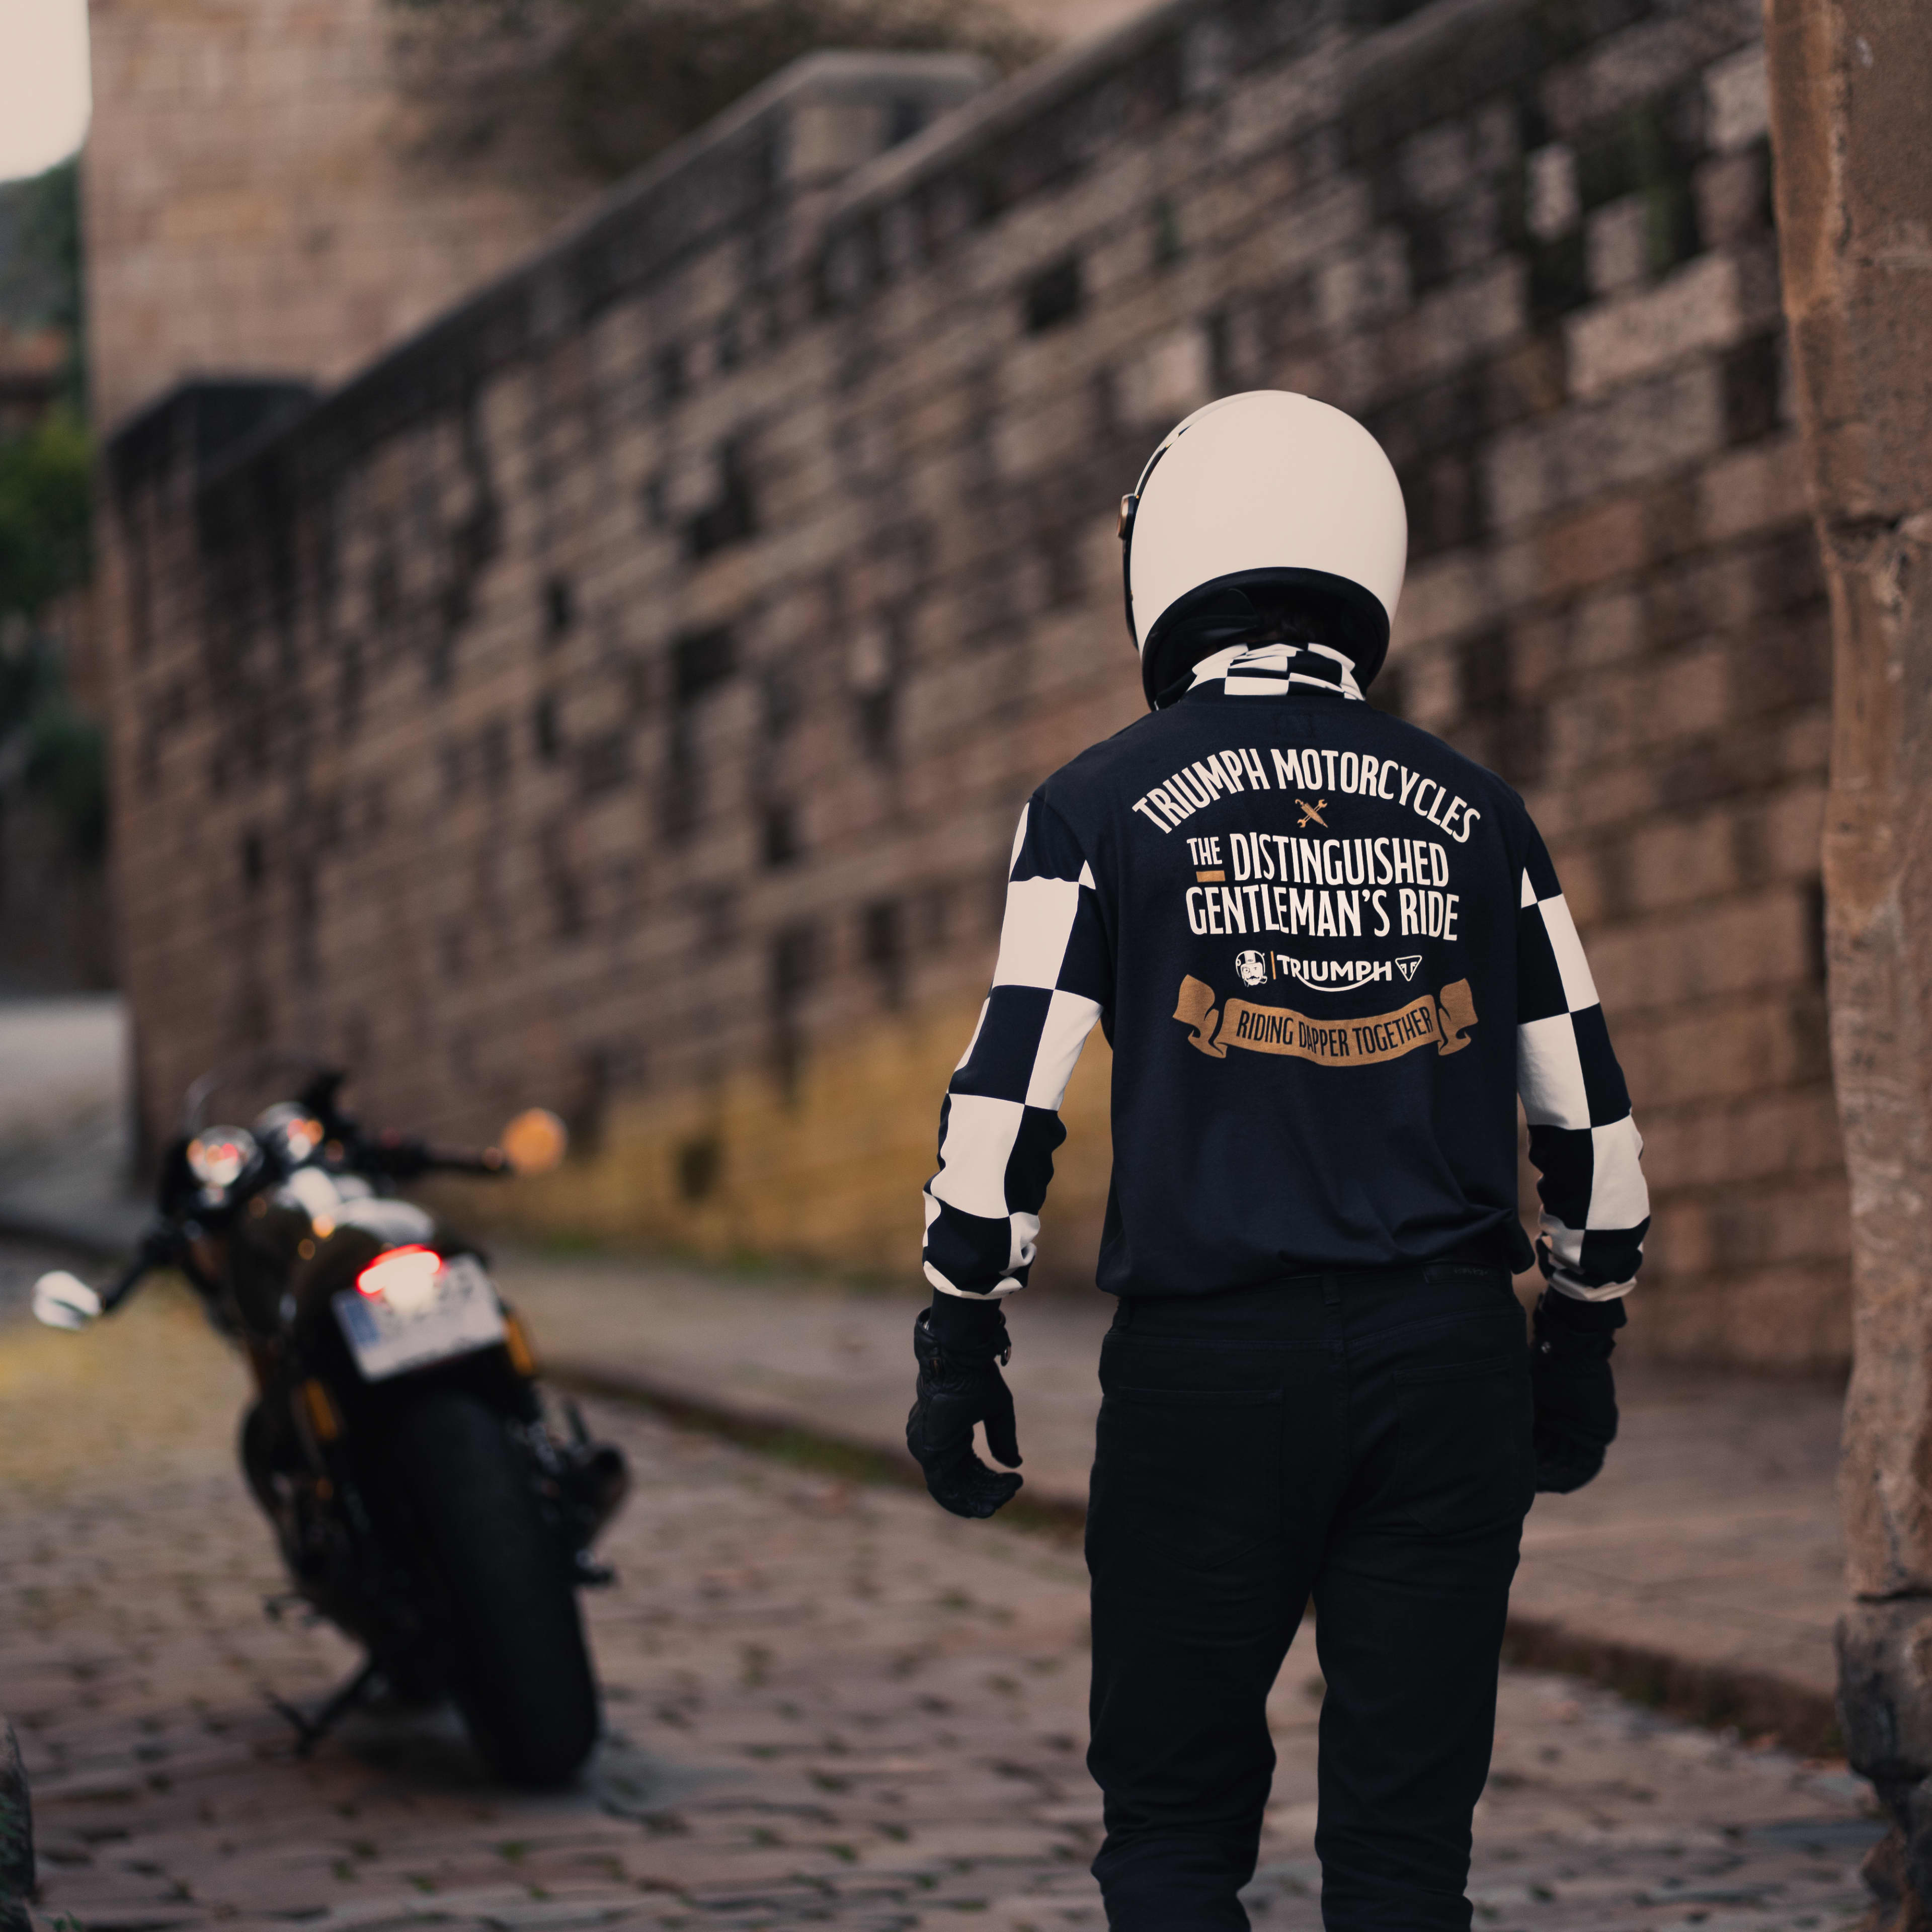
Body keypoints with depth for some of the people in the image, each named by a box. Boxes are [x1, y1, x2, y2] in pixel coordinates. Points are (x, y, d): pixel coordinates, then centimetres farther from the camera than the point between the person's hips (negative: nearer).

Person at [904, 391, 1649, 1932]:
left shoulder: (1105, 807, 0)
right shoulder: (1472, 813, 8)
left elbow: (1006, 1103, -4)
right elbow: (1591, 1121, 11)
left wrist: (960, 1348, 5)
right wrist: (1581, 1342, 24)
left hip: (1210, 1368, -2)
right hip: (1450, 1366, 2)